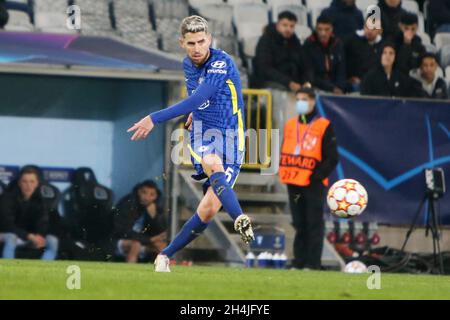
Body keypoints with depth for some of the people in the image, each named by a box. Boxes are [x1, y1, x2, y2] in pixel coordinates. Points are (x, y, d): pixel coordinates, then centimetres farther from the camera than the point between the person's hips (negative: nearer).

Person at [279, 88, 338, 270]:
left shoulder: (323, 127, -3)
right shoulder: (290, 125, 14)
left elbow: (332, 158, -5)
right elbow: (284, 153, 20)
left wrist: (316, 176, -13)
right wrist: (285, 174, 5)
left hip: (313, 185, -5)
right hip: (294, 184, 5)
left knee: (314, 225, -4)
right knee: (299, 225, 9)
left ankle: (312, 263, -3)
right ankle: (299, 262, 13)